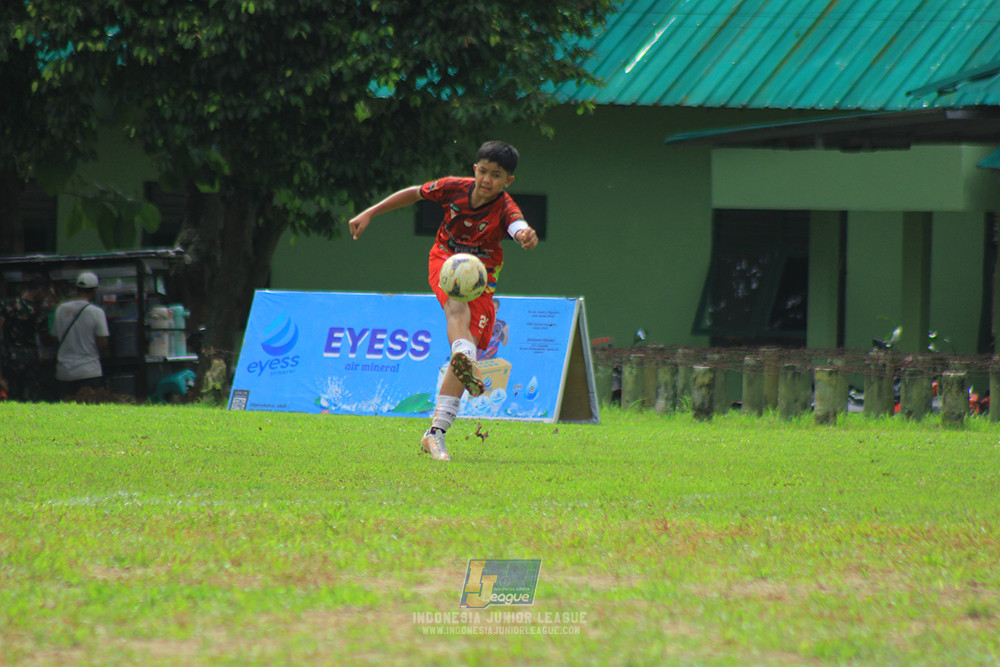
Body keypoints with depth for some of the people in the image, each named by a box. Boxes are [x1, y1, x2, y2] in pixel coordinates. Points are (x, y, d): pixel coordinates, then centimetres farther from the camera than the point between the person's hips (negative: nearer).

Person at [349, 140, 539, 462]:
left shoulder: (505, 209, -17)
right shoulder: (454, 188, -10)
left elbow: (520, 228, -41)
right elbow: (414, 193, 8)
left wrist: (527, 236, -67)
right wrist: (369, 214, 10)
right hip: (445, 260, 0)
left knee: (466, 350, -11)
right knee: (457, 304, -37)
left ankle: (436, 432, -8)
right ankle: (465, 360, -68)